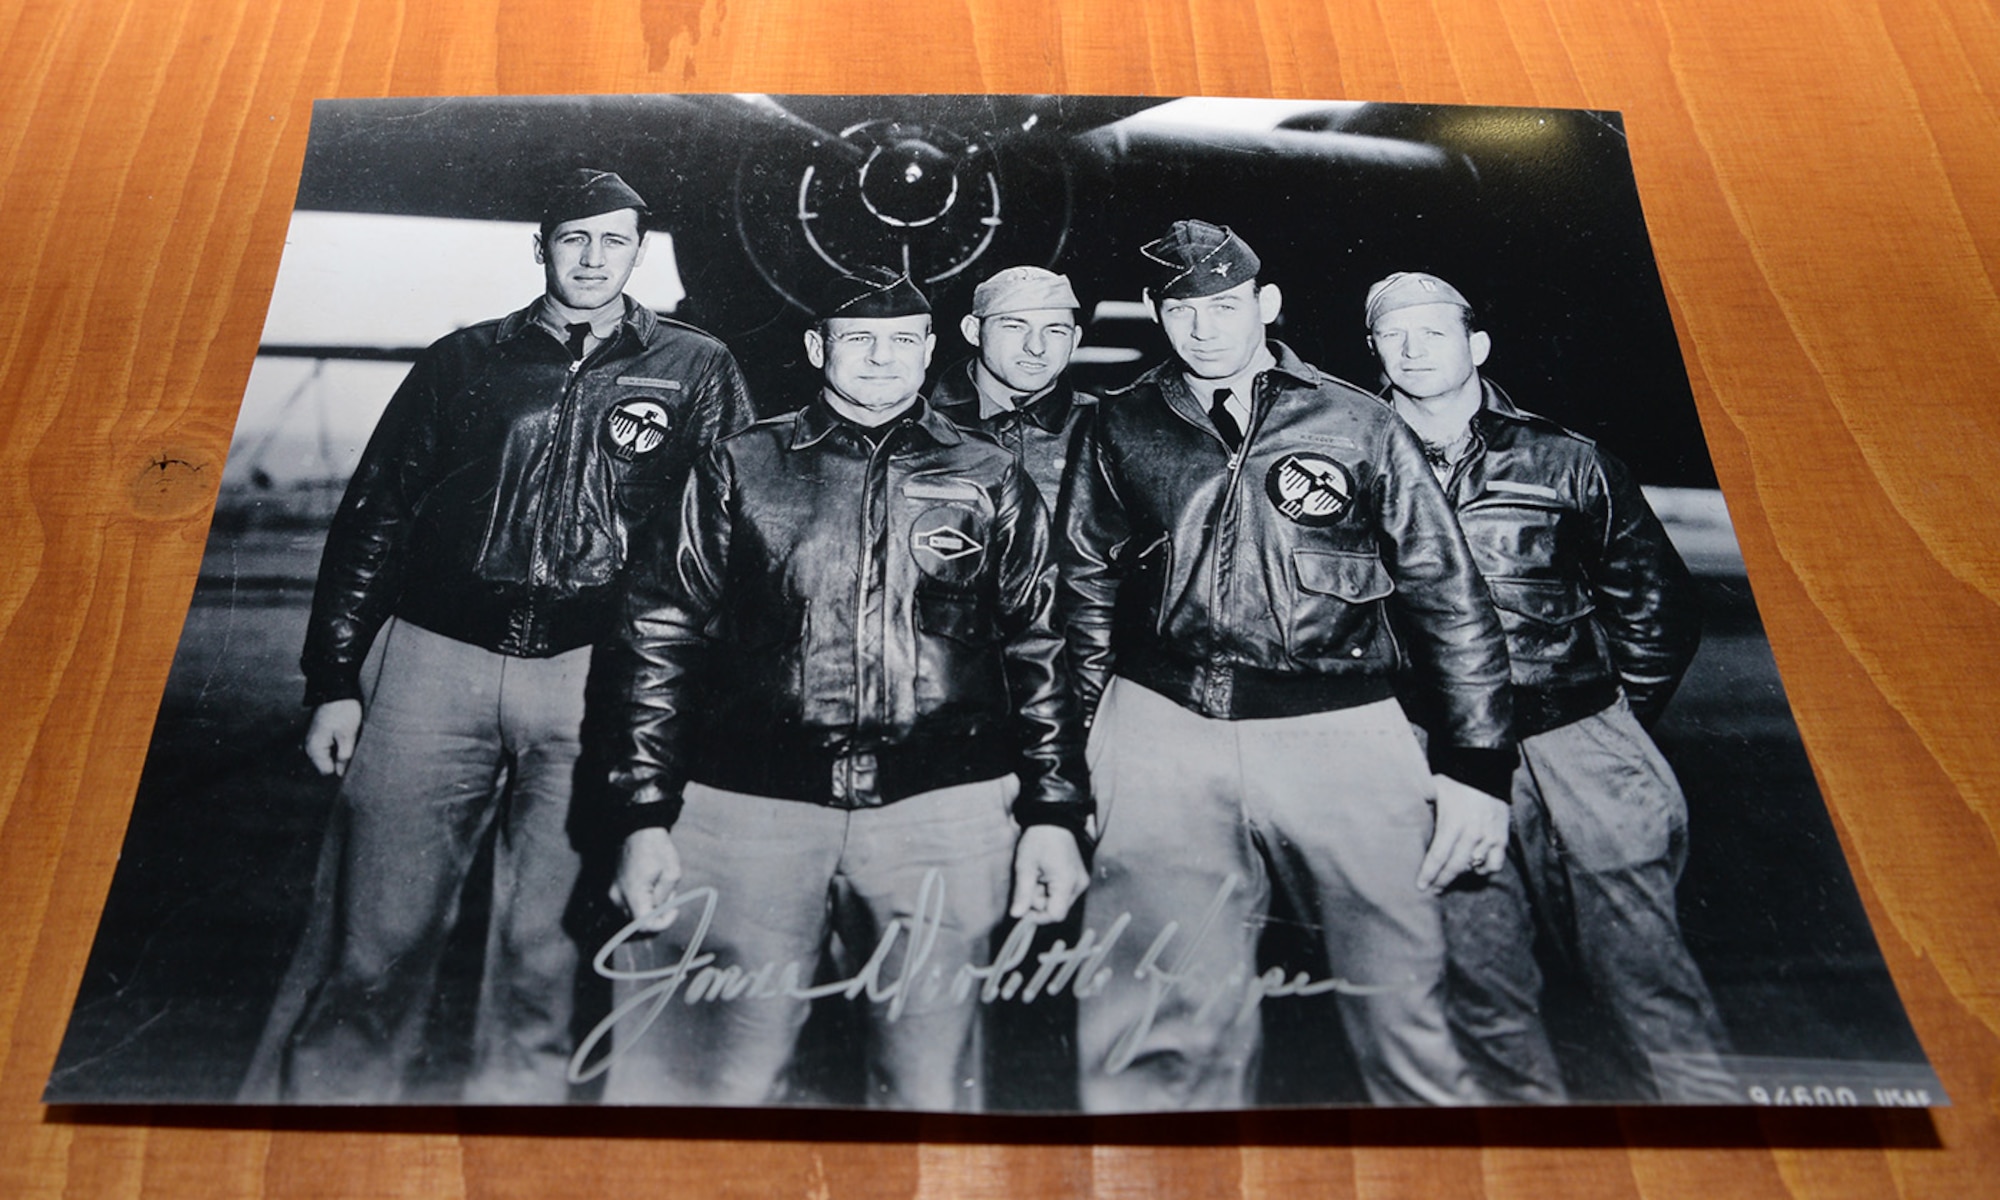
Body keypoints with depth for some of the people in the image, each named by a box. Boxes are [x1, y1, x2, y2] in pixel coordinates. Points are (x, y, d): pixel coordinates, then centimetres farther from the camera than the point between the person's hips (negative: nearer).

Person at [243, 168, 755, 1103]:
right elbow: (373, 516, 12)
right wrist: (333, 679, 6)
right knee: (374, 945, 2)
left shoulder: (696, 371, 9)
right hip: (435, 667, 1)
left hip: (591, 679, -1)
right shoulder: (464, 361, 13)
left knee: (543, 958, 4)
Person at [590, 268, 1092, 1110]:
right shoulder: (740, 468, 10)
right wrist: (645, 816, -1)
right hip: (750, 809, 0)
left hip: (943, 816, 1)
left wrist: (1054, 815, 2)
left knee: (930, 1079, 8)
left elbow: (1040, 654, 11)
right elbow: (661, 641, 7)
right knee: (713, 1077, 2)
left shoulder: (989, 482, 12)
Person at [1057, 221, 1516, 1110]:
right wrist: (1089, 743, 15)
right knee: (1163, 1029, -2)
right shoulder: (1119, 431, 13)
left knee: (1403, 1005, 2)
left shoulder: (1356, 425, 8)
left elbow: (1448, 596, 8)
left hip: (1339, 731, 0)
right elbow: (1087, 596, 19)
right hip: (1163, 731, 1)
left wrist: (1476, 764, 2)